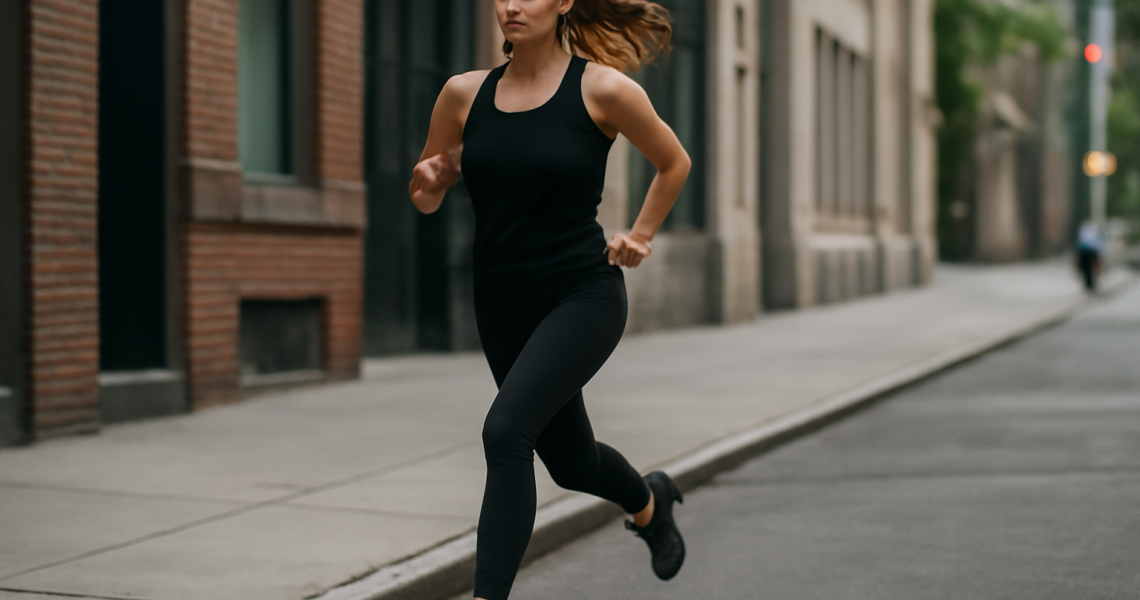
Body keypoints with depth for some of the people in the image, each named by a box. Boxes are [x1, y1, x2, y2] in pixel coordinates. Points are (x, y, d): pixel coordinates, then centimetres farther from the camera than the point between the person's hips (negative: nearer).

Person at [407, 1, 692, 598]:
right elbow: (426, 199, 11)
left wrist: (641, 235, 4)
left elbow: (674, 162, 9)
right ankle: (650, 501, 52)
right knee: (570, 461, 19)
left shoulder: (603, 89, -8)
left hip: (584, 295, -5)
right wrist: (425, 181, -10)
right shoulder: (465, 93, 1)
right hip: (502, 300, 5)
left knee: (507, 430, -25)